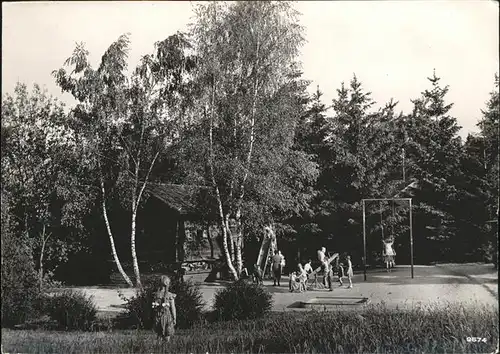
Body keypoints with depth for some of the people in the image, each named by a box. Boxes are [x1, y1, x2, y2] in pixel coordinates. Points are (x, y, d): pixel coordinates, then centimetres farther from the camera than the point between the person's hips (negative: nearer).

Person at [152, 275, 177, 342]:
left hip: (158, 317, 3)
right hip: (167, 316, -3)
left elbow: (154, 307, 2)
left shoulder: (156, 294, -3)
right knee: (167, 335, 9)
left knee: (160, 335, 16)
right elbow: (173, 308, -10)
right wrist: (175, 318, 1)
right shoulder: (170, 296, -12)